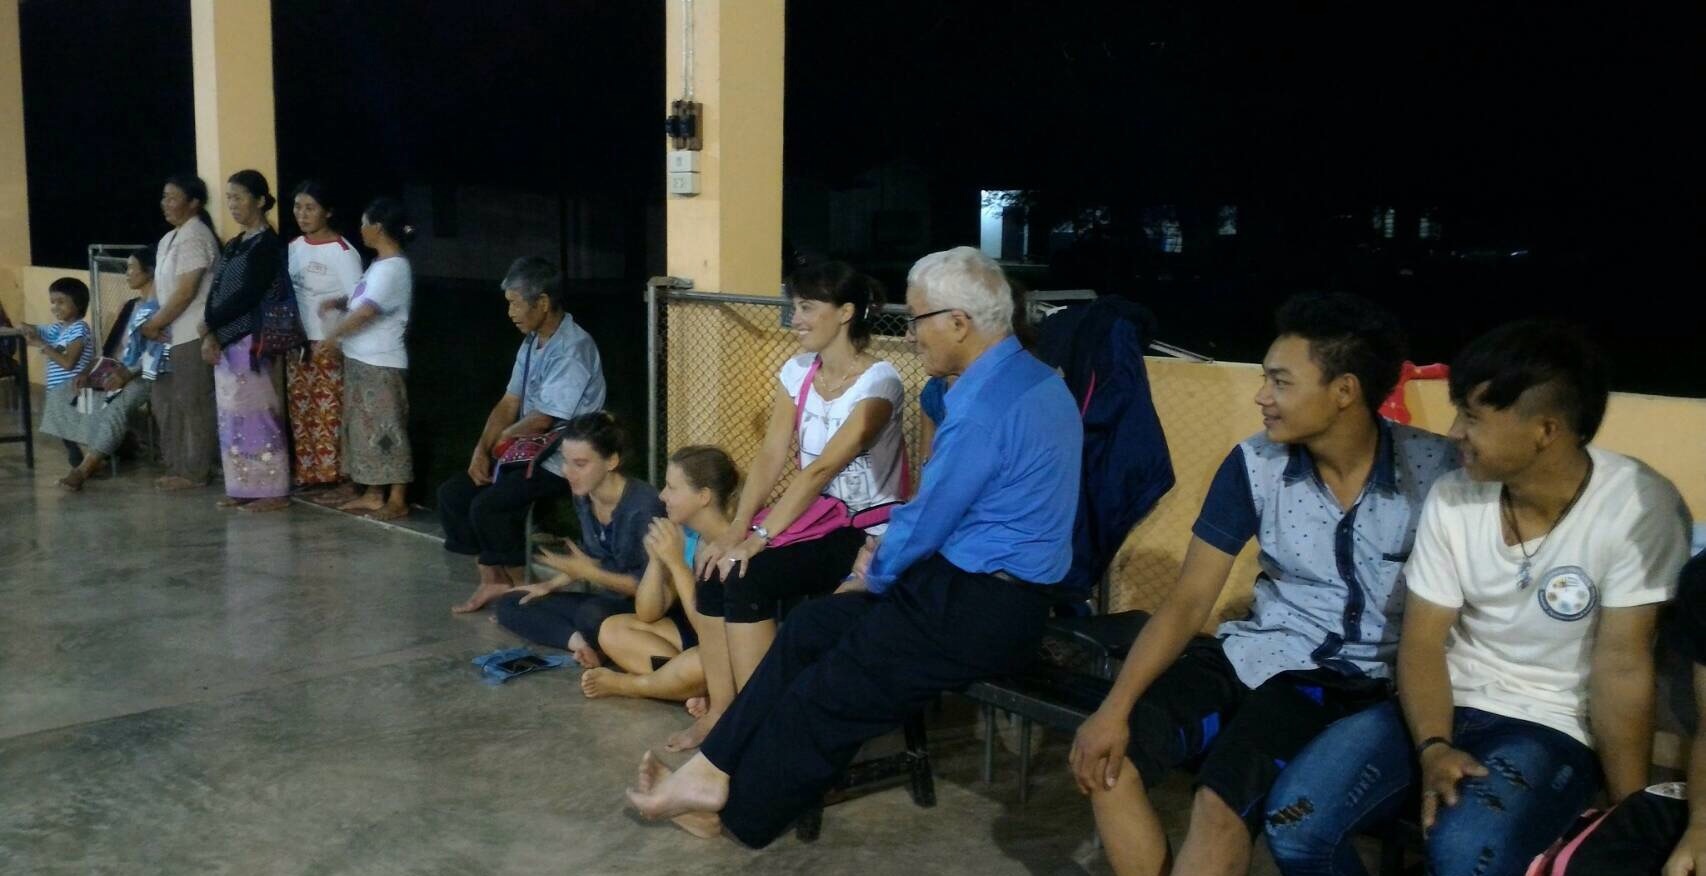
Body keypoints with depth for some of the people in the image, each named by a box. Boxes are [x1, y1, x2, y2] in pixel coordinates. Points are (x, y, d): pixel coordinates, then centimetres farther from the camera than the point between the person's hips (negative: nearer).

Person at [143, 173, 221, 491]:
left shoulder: (194, 237, -14)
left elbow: (186, 292, -18)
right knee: (166, 400, 13)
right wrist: (158, 325, 4)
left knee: (193, 403, -2)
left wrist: (153, 324, -11)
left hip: (193, 334, -10)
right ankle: (179, 466, 22)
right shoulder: (170, 238, 16)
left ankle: (195, 472, 6)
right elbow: (168, 290, 16)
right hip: (175, 334, 10)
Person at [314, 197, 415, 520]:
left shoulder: (393, 268, -16)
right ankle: (374, 494, 20)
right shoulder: (379, 265, 15)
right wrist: (339, 303, 4)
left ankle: (397, 499, -2)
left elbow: (367, 312, -22)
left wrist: (329, 338, -15)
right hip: (361, 361, 10)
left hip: (381, 365, -10)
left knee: (387, 430, -6)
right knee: (366, 429, 13)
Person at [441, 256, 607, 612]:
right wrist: (482, 449, -4)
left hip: (562, 462, -10)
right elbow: (509, 404, 10)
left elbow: (541, 420, -22)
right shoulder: (532, 342, 9)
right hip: (529, 453, 10)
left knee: (487, 506, -24)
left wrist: (504, 437, -4)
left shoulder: (573, 349, -21)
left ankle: (519, 588, -3)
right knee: (452, 493, 1)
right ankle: (491, 579, 7)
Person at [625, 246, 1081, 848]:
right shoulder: (1017, 375, 8)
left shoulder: (985, 408, -25)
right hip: (975, 582, 10)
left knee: (829, 694, 1)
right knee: (810, 629, 9)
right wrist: (885, 549, 9)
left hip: (978, 610, -10)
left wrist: (876, 576, 2)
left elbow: (928, 523, -16)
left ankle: (733, 811, 21)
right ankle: (714, 773, 13)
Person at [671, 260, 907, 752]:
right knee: (715, 568, -16)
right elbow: (771, 457, -2)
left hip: (867, 532, -7)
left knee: (748, 576, -25)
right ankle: (721, 711, -7)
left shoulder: (878, 382, -17)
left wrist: (760, 537, -29)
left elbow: (822, 469, -25)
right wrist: (737, 529, -16)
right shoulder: (797, 372, 5)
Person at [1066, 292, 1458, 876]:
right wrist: (1116, 707, -15)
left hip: (1371, 681, -4)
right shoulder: (1255, 464, -5)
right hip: (1260, 652, 4)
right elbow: (1189, 600, -4)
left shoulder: (1436, 470, -13)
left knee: (1221, 803, -27)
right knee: (1102, 757, -14)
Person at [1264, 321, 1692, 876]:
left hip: (1552, 727, -4)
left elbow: (1622, 668, -15)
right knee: (1294, 819, -18)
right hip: (1446, 708, 4)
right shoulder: (1452, 497, -3)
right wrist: (1433, 746, -19)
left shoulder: (1639, 508, -16)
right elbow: (1422, 642, -2)